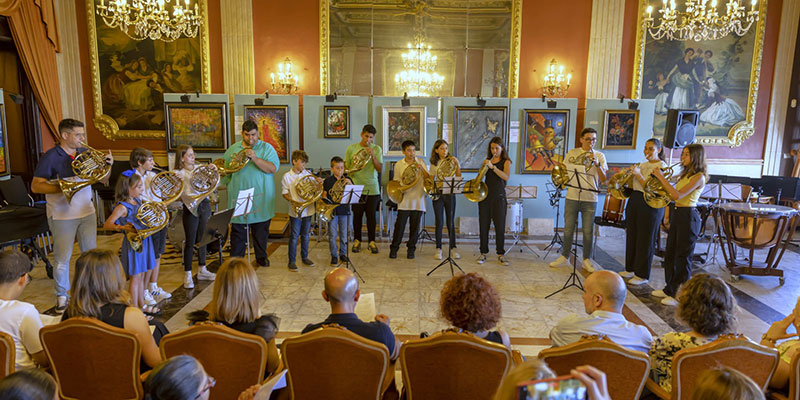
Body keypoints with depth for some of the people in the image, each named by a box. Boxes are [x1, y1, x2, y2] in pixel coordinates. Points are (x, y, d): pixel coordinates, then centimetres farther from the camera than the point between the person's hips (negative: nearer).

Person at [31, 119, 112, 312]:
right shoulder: (50, 157, -9)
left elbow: (103, 180, 7)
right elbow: (35, 186, -10)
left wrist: (107, 165, -12)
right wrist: (62, 188, -22)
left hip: (87, 213, 4)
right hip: (62, 215, -4)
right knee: (62, 258, 4)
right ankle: (62, 296, 19)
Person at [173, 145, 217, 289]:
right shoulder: (177, 173, -3)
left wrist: (213, 171, -4)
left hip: (205, 205, 5)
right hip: (191, 208, -5)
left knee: (202, 239, 13)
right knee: (190, 242, -1)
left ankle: (202, 270, 25)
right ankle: (187, 275, 8)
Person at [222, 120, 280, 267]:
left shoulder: (267, 148, 2)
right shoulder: (232, 150, 8)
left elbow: (273, 168, -12)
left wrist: (255, 158, -21)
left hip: (261, 198, 0)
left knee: (261, 230, 10)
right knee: (238, 231, 2)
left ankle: (261, 257, 26)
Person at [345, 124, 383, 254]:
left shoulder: (377, 149, 2)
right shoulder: (351, 148, 3)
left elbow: (379, 169, -5)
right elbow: (346, 167, 8)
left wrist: (372, 156, -17)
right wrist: (349, 170, -14)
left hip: (372, 188, 0)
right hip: (356, 187, 0)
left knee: (371, 215, 4)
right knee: (357, 214, 6)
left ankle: (372, 241, 17)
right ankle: (357, 240, 21)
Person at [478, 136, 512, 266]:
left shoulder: (506, 161, 2)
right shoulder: (487, 160, 13)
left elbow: (506, 177, -16)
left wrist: (492, 166, -23)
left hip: (498, 197, -3)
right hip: (485, 195, 3)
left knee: (500, 227, -1)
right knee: (483, 225, 3)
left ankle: (500, 254, 9)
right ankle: (483, 253, 13)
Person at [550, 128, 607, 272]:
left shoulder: (599, 156, 4)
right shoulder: (572, 153, 6)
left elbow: (603, 179, -4)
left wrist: (596, 163, -16)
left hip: (590, 198, -1)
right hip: (572, 197, 1)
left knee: (588, 231, 4)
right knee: (568, 229, 7)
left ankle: (587, 260, 18)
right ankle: (564, 257, 20)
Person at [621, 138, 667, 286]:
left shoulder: (661, 166, -8)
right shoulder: (642, 164, 14)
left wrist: (638, 175, -22)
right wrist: (630, 172, 3)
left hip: (650, 204, -8)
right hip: (634, 200, 8)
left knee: (645, 240, -1)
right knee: (631, 235, 13)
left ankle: (642, 275, 8)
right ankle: (631, 269, 26)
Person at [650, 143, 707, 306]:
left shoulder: (699, 176, -14)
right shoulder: (686, 174, 14)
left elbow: (677, 195, -23)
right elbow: (673, 195, 13)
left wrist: (661, 177, -18)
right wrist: (660, 179, 4)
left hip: (688, 216, -9)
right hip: (677, 214, 9)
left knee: (683, 257, -2)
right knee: (670, 254, 15)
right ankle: (670, 289, 27)